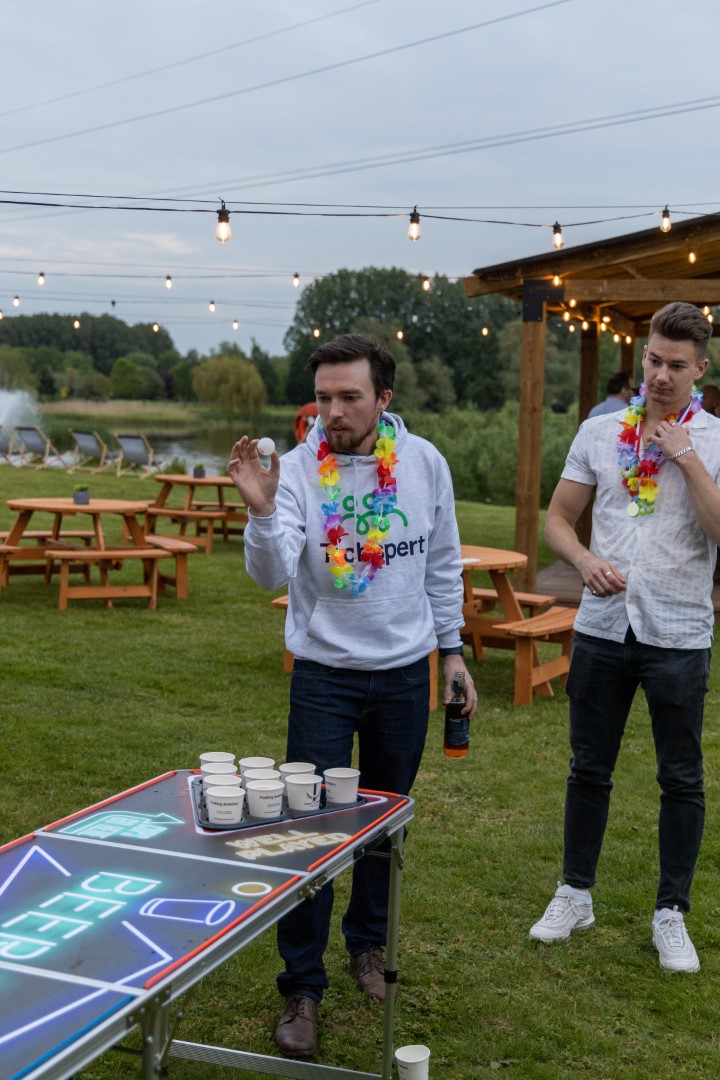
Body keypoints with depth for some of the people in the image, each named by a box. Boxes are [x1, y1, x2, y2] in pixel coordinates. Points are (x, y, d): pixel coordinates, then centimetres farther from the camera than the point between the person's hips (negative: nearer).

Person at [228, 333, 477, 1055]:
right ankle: (302, 989, 13)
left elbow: (442, 564, 7)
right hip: (324, 675, -2)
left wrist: (451, 648, 8)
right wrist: (261, 511, -43)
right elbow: (272, 574, -26)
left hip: (405, 672, 3)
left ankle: (368, 943, 39)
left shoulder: (425, 463, -5)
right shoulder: (298, 469, -14)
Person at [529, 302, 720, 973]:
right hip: (602, 627, 2)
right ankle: (575, 894, 28)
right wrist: (586, 561, -11)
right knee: (589, 767, 13)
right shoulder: (599, 433, 5)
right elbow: (557, 519, 8)